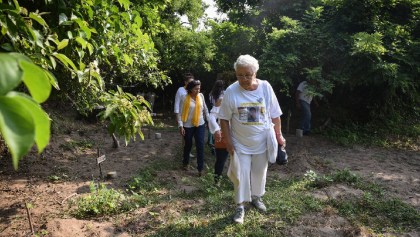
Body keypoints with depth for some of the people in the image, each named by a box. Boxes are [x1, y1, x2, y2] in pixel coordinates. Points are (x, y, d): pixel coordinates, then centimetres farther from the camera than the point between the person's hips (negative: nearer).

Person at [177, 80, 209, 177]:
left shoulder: (201, 96, -1)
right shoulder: (184, 98, -12)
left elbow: (205, 109, 10)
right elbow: (180, 113, -11)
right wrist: (180, 126, -16)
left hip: (200, 125, 2)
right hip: (188, 126, -2)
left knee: (200, 146, -3)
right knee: (188, 145, 14)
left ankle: (200, 168, 5)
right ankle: (185, 163, 37)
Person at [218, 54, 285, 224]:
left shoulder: (266, 88, -11)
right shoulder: (231, 91, -15)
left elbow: (275, 115, -2)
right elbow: (224, 119, -8)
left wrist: (278, 135, 3)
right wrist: (228, 142, -9)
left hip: (262, 143, 2)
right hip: (240, 144, -2)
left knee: (259, 173, 19)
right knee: (241, 176, 6)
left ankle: (256, 198, 43)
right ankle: (240, 206, 24)